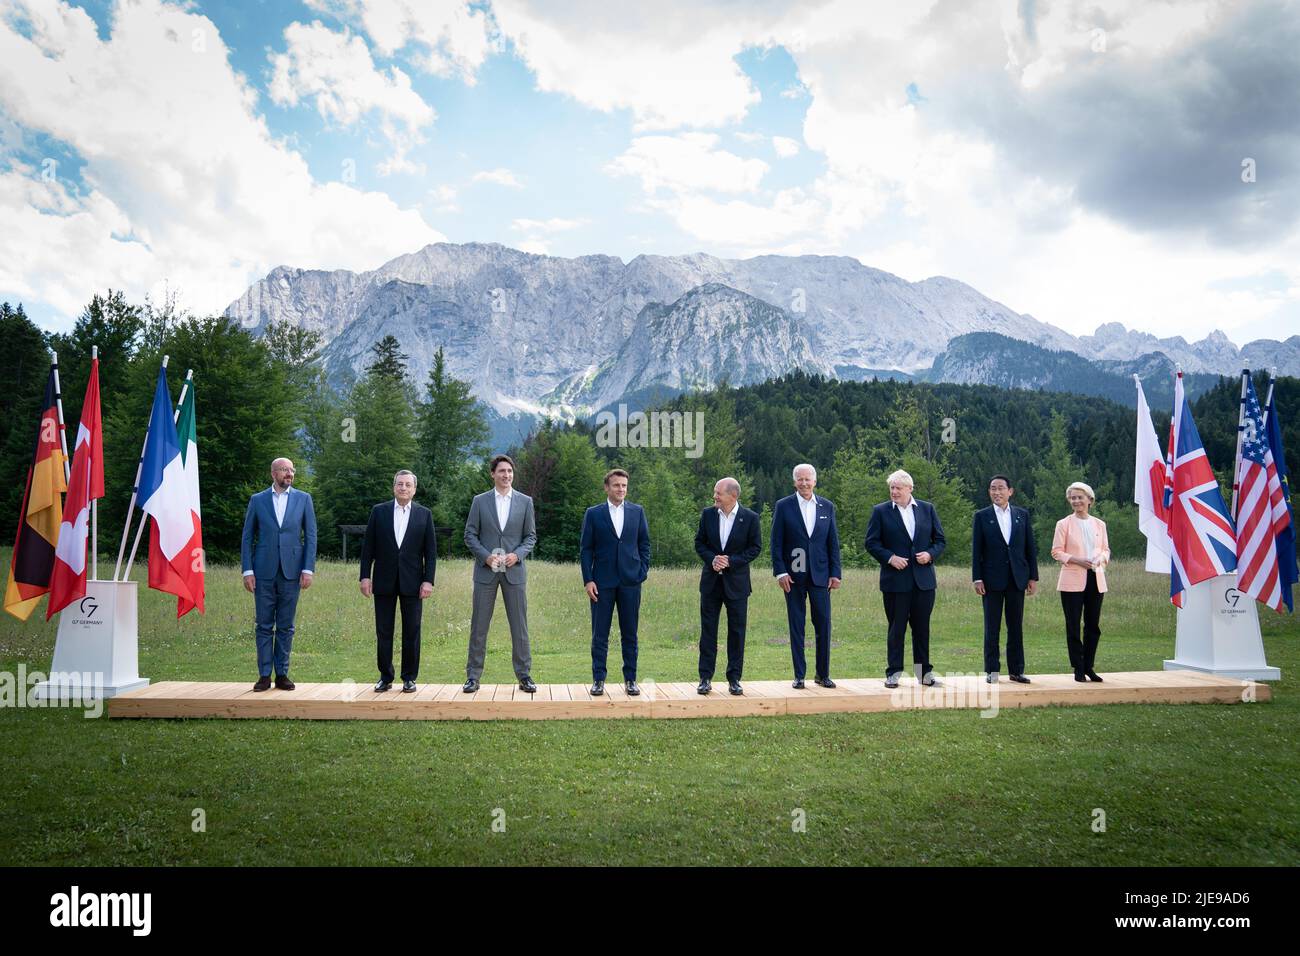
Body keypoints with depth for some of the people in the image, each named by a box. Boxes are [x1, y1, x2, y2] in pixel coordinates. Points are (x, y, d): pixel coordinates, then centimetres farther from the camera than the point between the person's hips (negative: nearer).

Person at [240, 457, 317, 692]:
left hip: (291, 571, 0)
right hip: (264, 572, 0)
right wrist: (247, 570, -2)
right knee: (264, 626, 4)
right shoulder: (257, 500, 6)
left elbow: (310, 536, 3)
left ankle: (282, 674, 12)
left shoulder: (303, 499, 6)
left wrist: (308, 569, -5)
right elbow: (247, 537, 5)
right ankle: (264, 675, 10)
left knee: (286, 626, 5)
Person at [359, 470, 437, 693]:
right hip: (384, 582, 1)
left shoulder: (424, 514, 4)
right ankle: (385, 677, 15)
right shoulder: (379, 511, 5)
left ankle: (409, 678, 13)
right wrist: (365, 576, -3)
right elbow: (368, 546, 4)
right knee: (383, 632, 5)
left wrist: (428, 580, -5)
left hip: (412, 582, 0)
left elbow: (431, 551, 2)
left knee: (411, 632, 3)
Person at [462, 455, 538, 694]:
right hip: (485, 571, 0)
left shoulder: (525, 501, 5)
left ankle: (524, 675, 11)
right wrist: (486, 557, -11)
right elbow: (470, 535, 3)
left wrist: (517, 554, -11)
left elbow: (531, 536, 7)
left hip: (514, 570, 0)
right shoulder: (480, 501, 4)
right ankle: (473, 676, 10)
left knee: (519, 625, 3)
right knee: (479, 625, 3)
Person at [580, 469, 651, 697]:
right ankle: (598, 679, 11)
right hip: (603, 581, -1)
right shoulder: (593, 514, 3)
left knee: (630, 633, 7)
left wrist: (643, 572, 0)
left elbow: (644, 544, 10)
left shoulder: (637, 511, 7)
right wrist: (588, 580, -6)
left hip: (630, 581, 1)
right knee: (599, 634, 3)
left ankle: (631, 678, 15)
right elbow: (586, 549, 1)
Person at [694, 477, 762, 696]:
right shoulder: (708, 514, 1)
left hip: (736, 581, -2)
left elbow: (755, 548, -3)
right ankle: (705, 677, 10)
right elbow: (699, 542, 8)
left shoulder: (750, 518, -6)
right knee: (708, 629, 4)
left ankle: (734, 679, 13)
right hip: (711, 580, 2)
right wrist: (711, 559, -11)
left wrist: (731, 561, -14)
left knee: (736, 631, 4)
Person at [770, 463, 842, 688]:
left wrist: (835, 573, 2)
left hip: (820, 575, 2)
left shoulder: (827, 507, 8)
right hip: (793, 576, -2)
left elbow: (833, 542, 9)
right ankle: (799, 675, 11)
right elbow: (776, 542, -1)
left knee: (824, 624, 2)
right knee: (796, 626, 4)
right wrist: (780, 572, -9)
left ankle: (822, 674, 15)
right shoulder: (783, 506, 1)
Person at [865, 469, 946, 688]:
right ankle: (893, 672, 9)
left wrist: (930, 554, -8)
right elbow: (871, 542, -1)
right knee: (896, 627, 2)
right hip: (895, 580, -2)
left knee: (922, 627, 8)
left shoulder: (927, 509, 8)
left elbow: (940, 540, 11)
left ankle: (924, 671, 17)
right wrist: (889, 557, -14)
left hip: (923, 579, 2)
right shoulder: (880, 511, 1)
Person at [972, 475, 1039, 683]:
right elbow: (976, 549, -1)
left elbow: (1030, 547, 8)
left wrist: (1033, 577, 3)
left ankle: (1016, 670, 15)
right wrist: (977, 579, -8)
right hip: (992, 579, -2)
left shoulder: (1022, 515, 8)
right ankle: (992, 671, 9)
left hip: (1017, 578, 2)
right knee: (992, 627, 3)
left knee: (1016, 626, 7)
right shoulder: (982, 516, 1)